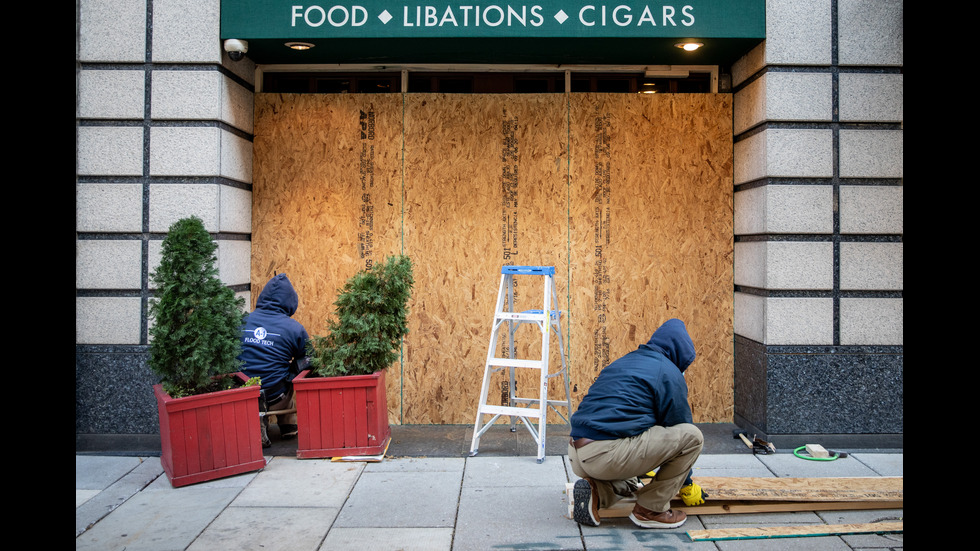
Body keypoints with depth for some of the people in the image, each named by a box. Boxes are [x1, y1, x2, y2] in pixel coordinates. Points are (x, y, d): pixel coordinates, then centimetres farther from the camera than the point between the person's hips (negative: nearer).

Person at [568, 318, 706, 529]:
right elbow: (679, 425, 9)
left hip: (577, 460, 9)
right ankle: (650, 509, 6)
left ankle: (596, 490, 7)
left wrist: (642, 470, 51)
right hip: (606, 456, -8)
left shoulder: (622, 362, 26)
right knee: (692, 436, 0)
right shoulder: (669, 372, 2)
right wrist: (686, 485, 24)